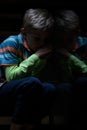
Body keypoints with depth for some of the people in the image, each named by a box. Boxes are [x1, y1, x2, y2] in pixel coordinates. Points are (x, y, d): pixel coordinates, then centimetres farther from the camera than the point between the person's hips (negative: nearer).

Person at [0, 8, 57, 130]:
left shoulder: (42, 49, 7)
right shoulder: (11, 44, -10)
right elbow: (11, 76, -20)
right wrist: (36, 56, -21)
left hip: (26, 99, 5)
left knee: (49, 88, -23)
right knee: (32, 83, -32)